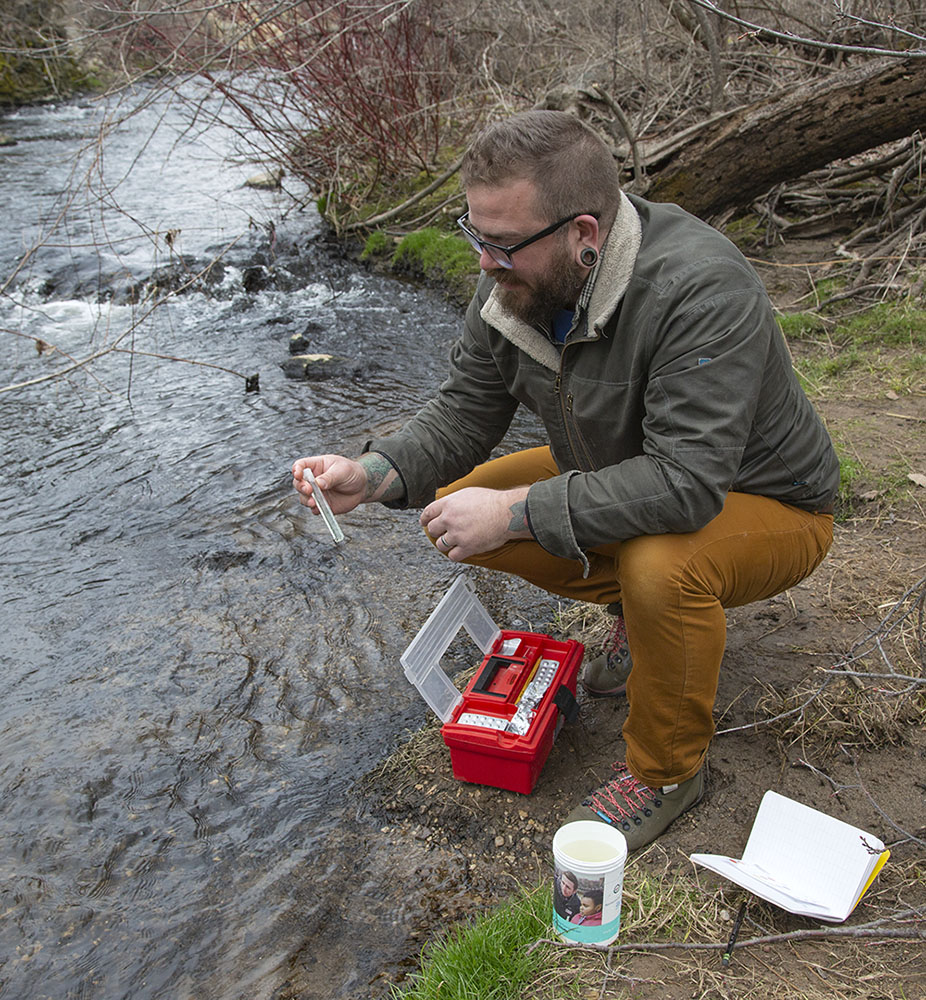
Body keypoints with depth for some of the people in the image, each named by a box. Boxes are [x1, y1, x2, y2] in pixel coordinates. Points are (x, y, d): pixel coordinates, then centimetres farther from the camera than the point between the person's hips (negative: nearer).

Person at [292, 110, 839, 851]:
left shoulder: (701, 291, -35)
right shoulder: (518, 281, -12)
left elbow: (684, 485, -40)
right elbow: (464, 412, -5)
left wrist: (515, 511, -37)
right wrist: (374, 473, -23)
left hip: (764, 505, -7)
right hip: (624, 473, 7)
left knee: (661, 566, -39)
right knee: (457, 506, -4)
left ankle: (667, 771, -7)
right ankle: (649, 618, 11)